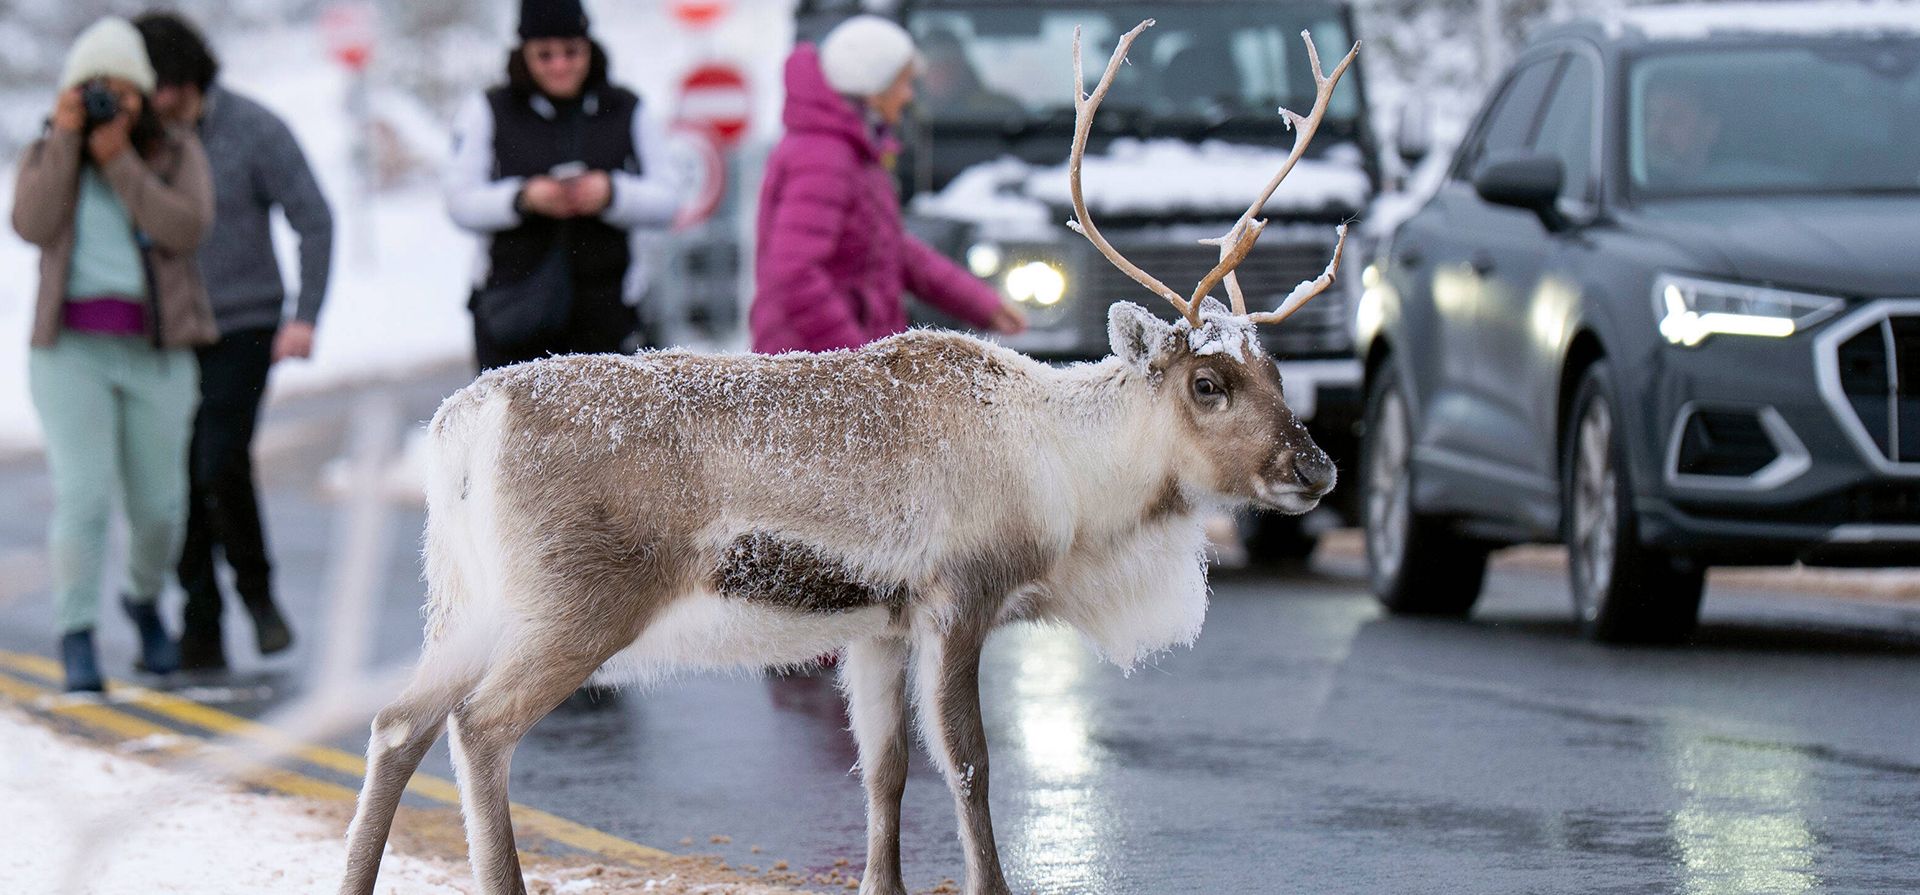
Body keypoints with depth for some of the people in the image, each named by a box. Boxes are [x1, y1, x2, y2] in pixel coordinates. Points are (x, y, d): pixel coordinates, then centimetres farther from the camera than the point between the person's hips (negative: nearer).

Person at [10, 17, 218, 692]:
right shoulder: (45, 157, 5)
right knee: (82, 493, -14)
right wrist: (65, 141, -16)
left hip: (157, 353, 1)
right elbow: (33, 225, -13)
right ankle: (77, 641, -7)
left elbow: (185, 229, -13)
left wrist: (118, 160, -17)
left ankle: (145, 598, 35)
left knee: (158, 502, 6)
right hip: (71, 350, -1)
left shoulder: (177, 153, 3)